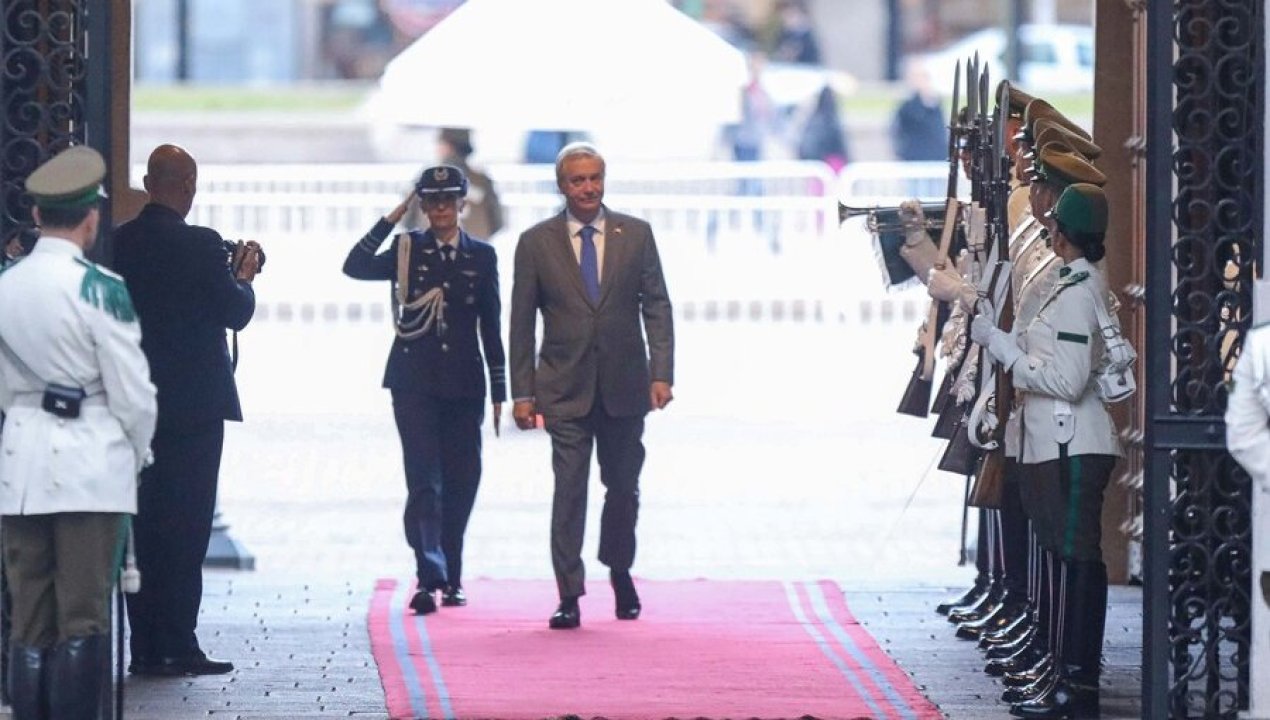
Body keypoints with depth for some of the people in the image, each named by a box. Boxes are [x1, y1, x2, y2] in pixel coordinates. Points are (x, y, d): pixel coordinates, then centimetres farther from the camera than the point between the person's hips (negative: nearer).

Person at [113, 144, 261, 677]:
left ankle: (144, 647, 9)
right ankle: (179, 646, -4)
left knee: (144, 523, 9)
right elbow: (236, 314, -8)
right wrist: (243, 277, 12)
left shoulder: (118, 243, 2)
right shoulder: (201, 246, -13)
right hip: (194, 403, -5)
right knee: (187, 526, -2)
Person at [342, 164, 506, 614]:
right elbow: (355, 268, -13)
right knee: (424, 481, -11)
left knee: (460, 484, 6)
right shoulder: (406, 250, 4)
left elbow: (491, 326, 9)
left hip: (463, 384, 2)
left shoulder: (482, 256, 7)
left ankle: (451, 577, 18)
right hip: (415, 382, -2)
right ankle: (430, 577, -18)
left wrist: (499, 391, 7)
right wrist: (392, 218, -12)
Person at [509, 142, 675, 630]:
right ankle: (569, 595, -6)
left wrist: (661, 374, -6)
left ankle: (620, 571, 33)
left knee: (623, 488, 10)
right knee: (569, 489, -7)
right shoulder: (536, 243, 2)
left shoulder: (635, 235, 5)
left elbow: (656, 306, 4)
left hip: (625, 386, 2)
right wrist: (522, 393, -2)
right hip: (565, 389, -1)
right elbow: (522, 324, 3)